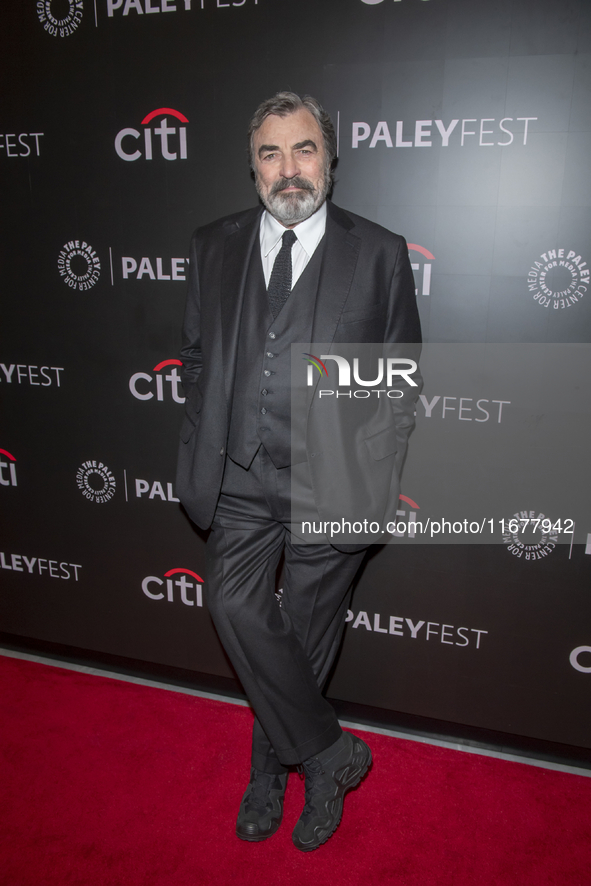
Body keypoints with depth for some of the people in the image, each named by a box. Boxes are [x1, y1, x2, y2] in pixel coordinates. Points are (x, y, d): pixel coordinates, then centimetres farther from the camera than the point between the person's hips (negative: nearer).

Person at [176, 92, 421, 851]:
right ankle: (329, 754, 11)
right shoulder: (213, 247, 8)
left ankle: (270, 770, 36)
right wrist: (203, 449, 6)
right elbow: (196, 357, 14)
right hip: (241, 477, 2)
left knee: (306, 633, 9)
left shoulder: (378, 254, -1)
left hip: (332, 482, -2)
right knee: (236, 610, -13)